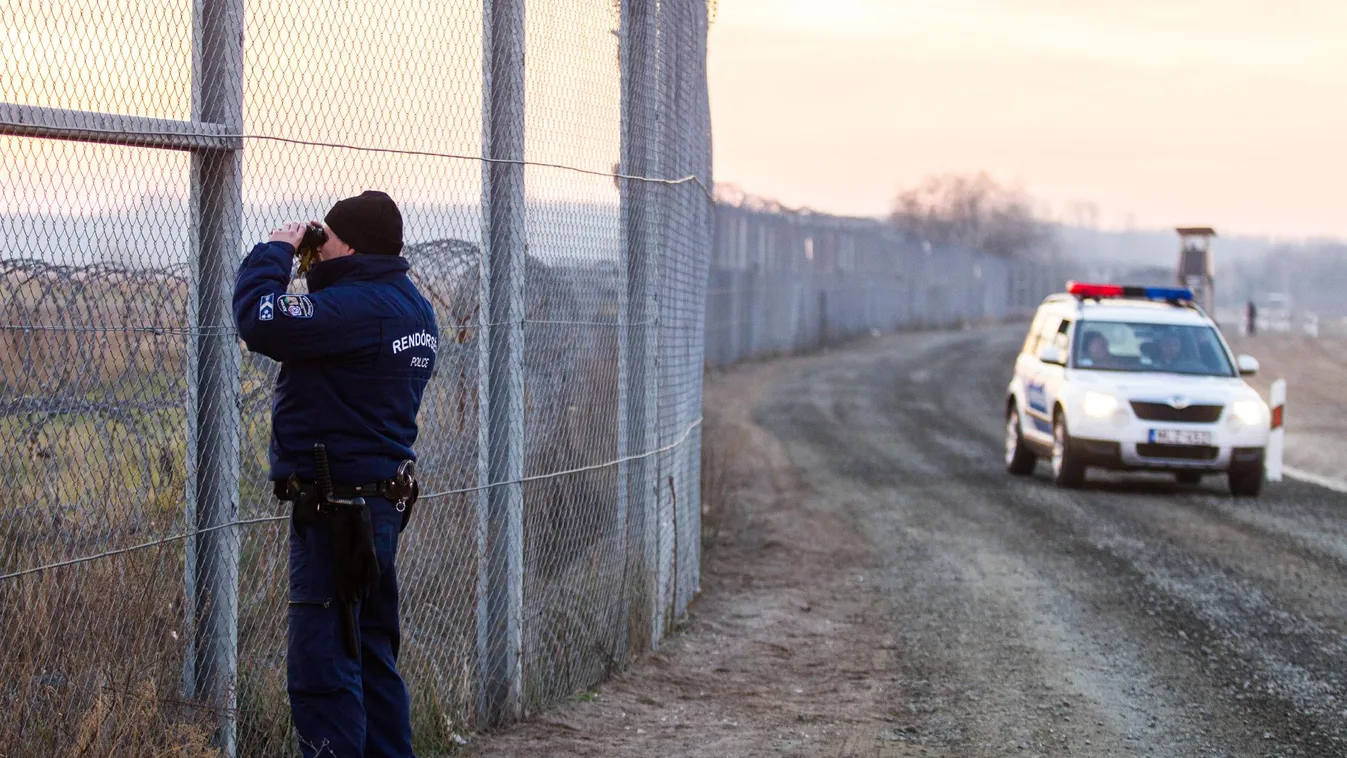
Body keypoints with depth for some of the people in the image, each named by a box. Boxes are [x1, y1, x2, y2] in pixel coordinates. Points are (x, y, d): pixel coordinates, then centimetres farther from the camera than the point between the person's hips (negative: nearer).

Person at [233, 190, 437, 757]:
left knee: (322, 668, -7)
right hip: (384, 498, 11)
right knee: (372, 659, 19)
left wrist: (274, 252, -11)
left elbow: (260, 323, -28)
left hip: (336, 507, -11)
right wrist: (289, 258, 10)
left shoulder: (358, 305, -20)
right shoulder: (412, 307, 13)